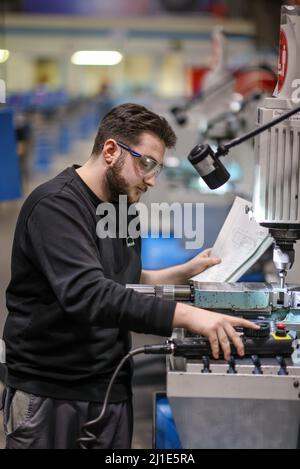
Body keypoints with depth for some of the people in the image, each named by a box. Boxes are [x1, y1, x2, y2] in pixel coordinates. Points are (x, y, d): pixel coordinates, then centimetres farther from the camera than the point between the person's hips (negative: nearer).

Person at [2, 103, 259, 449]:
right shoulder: (55, 205, -17)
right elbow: (87, 294, -32)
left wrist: (187, 271, 12)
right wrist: (187, 315, -38)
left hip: (112, 392, 7)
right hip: (49, 394, -7)